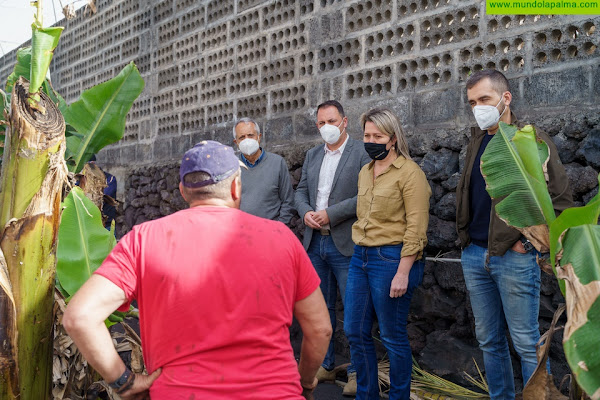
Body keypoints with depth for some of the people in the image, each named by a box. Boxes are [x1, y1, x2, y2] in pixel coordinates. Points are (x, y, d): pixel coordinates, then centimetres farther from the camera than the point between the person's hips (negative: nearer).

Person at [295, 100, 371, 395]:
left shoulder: (362, 153, -6)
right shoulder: (312, 155, 15)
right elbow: (301, 191, 16)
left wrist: (330, 214, -17)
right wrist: (306, 212, -4)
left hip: (345, 244, -6)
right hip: (315, 242, 7)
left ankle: (357, 371, 13)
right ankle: (325, 365, 27)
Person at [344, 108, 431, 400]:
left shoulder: (409, 172, -10)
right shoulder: (365, 172, 13)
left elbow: (416, 228, -14)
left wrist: (403, 272, -18)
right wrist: (360, 251, 13)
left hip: (391, 258, -7)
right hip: (360, 256, 7)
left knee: (392, 336, 3)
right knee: (355, 331, 10)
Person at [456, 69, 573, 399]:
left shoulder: (532, 140, -7)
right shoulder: (477, 141, 11)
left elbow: (561, 200, -8)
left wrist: (529, 239, -11)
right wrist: (464, 234, 10)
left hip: (514, 257, -6)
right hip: (474, 255, 6)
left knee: (526, 343, 1)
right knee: (489, 341, 14)